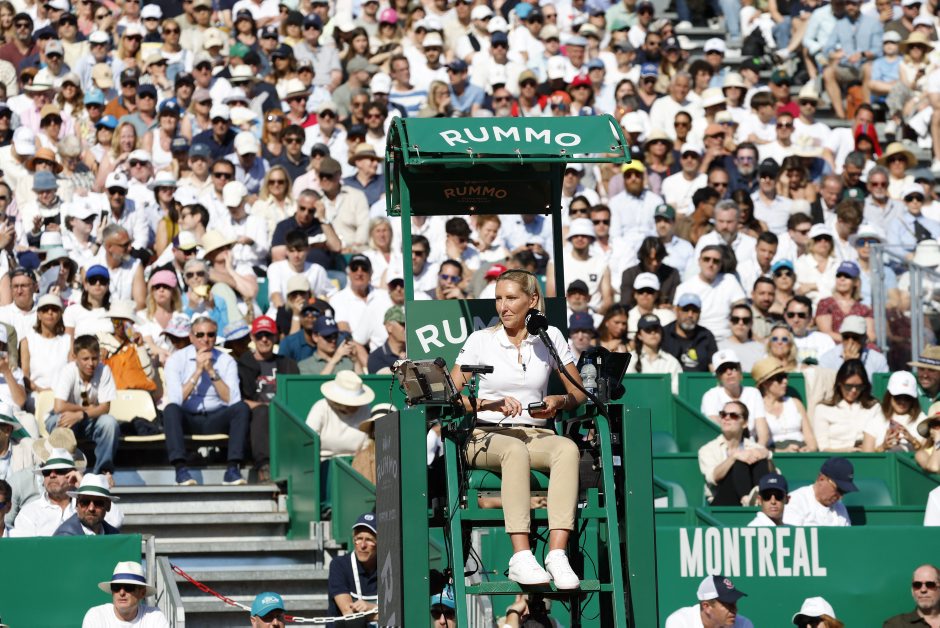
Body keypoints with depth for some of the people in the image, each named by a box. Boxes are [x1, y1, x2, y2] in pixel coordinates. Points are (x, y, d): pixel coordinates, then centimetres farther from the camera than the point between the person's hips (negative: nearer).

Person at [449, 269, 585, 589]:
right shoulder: (480, 340, 7)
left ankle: (557, 554, -45)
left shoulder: (550, 337, 12)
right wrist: (490, 404, -16)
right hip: (486, 435, -2)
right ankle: (521, 558, -48)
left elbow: (578, 392, 13)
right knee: (515, 450, -39)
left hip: (535, 434, 2)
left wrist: (558, 401, -10)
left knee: (568, 448, -34)